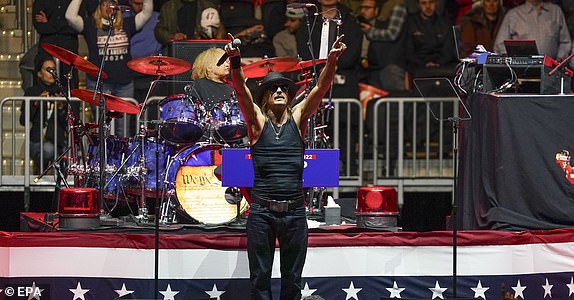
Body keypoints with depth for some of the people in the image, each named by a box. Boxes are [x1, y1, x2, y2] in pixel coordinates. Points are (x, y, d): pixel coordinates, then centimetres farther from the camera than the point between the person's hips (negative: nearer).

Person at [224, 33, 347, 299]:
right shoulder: (257, 121, 4)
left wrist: (333, 59, -20)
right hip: (262, 211, -2)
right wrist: (235, 61, -29)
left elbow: (321, 87, -3)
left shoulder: (297, 118, 9)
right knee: (260, 278, 1)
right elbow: (241, 89, -12)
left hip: (294, 211, 2)